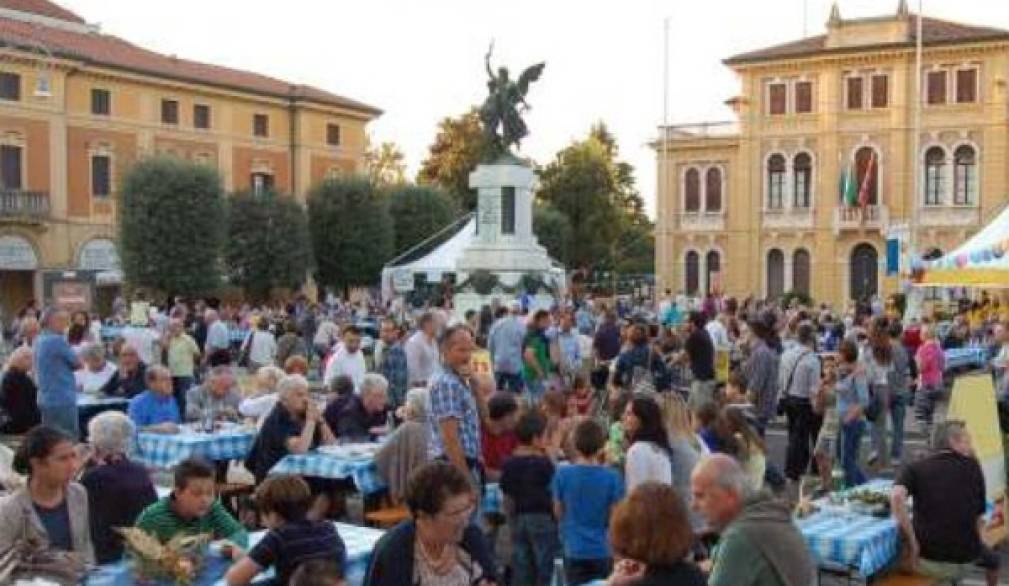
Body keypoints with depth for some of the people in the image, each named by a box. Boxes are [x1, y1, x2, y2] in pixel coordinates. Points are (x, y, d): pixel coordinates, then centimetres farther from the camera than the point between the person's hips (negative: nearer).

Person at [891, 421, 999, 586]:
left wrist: (913, 545, -14)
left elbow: (896, 497, -21)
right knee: (991, 558, 36)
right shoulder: (972, 466, 2)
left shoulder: (914, 468, -1)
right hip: (964, 562, 1)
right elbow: (979, 518, 3)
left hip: (926, 562, -1)